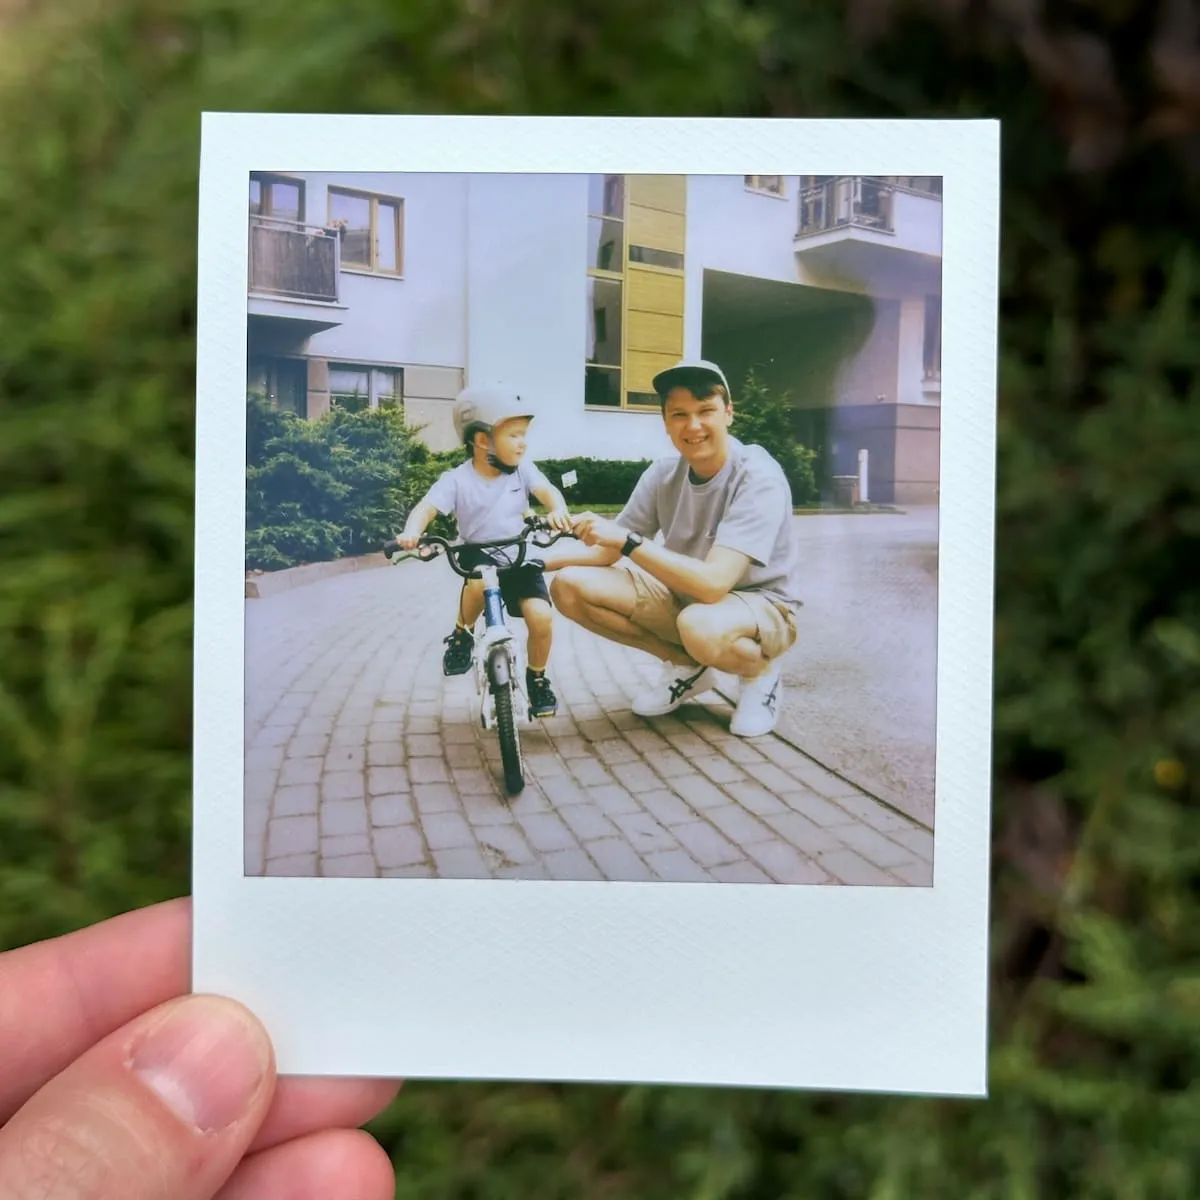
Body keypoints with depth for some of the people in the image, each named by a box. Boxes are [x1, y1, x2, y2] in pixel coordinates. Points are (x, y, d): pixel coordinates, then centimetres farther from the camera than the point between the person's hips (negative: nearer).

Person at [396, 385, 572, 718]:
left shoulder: (522, 470, -3)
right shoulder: (457, 479, -11)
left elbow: (548, 491, -16)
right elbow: (427, 507, -20)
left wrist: (558, 511, -40)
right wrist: (411, 531, -42)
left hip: (520, 559, 2)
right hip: (477, 559, -2)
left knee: (541, 617, -17)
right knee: (478, 583, -37)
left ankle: (537, 679, 11)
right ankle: (462, 635, -4)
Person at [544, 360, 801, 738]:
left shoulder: (759, 478, -25)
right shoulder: (663, 473, -7)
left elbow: (712, 582, -36)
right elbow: (610, 550, 0)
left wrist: (627, 539, -35)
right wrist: (540, 560, -14)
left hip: (762, 606, -6)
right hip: (685, 596, 6)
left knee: (700, 626, -42)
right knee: (571, 586, -9)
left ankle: (760, 672, -4)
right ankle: (687, 666, 6)